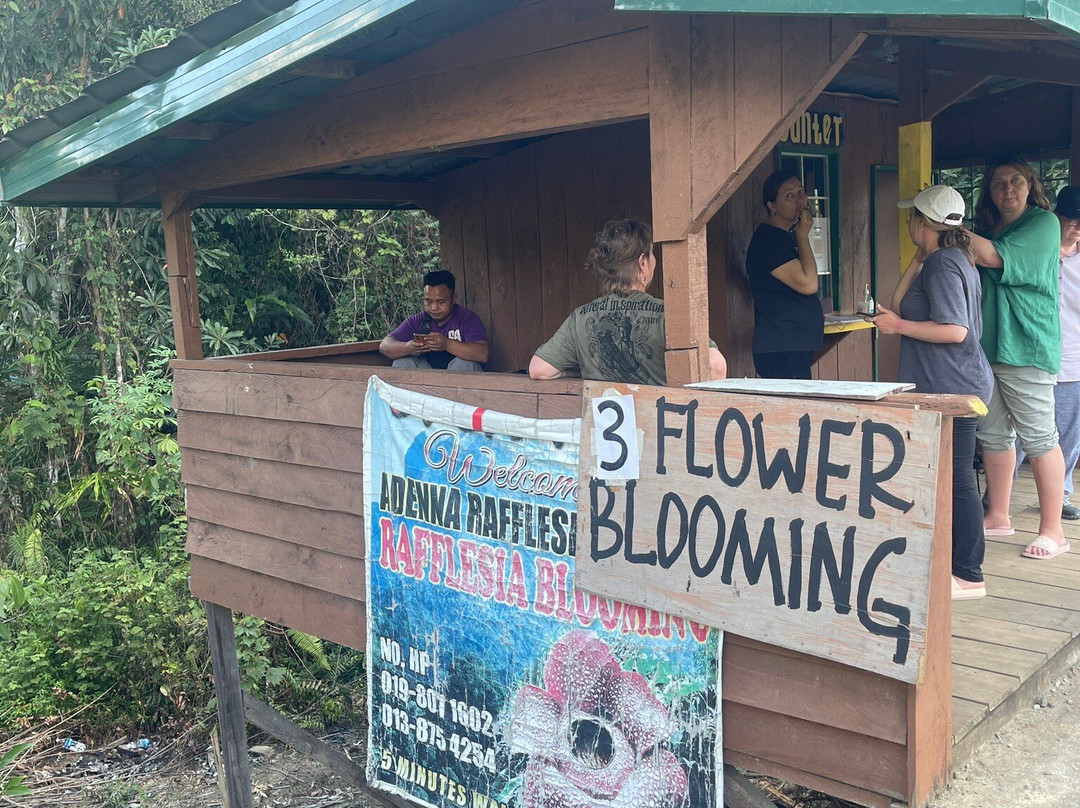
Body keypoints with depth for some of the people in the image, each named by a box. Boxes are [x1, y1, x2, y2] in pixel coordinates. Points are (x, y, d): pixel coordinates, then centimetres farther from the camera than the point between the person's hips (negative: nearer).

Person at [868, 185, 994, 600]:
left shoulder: (944, 265, -16)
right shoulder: (948, 260, 16)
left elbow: (954, 330, -25)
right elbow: (900, 302, 19)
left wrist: (898, 325, -16)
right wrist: (918, 258, 14)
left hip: (953, 389, -11)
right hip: (955, 387, 11)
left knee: (957, 477, -5)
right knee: (953, 476, 16)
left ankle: (968, 576, 3)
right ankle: (960, 561, 27)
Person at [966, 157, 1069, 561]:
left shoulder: (1043, 222, -5)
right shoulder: (987, 228, 18)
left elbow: (993, 257, -16)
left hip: (1026, 346, -7)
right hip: (985, 346, 7)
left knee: (1038, 437, -3)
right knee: (993, 435, 11)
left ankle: (1053, 529, 4)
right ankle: (998, 517, 23)